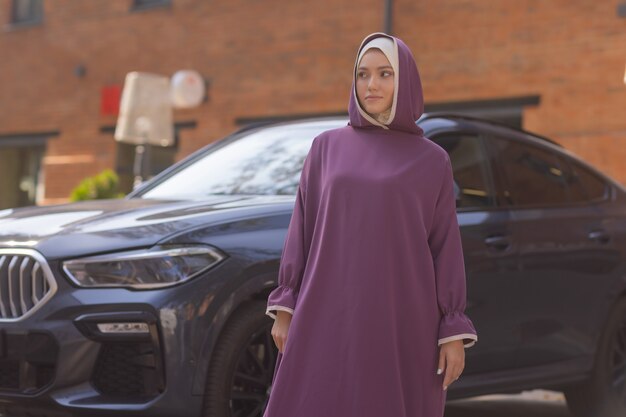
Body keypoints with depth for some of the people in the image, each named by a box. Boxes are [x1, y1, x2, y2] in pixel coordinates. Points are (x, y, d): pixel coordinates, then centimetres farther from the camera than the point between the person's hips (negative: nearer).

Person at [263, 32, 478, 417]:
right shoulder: (326, 148, 10)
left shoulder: (432, 161, 5)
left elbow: (446, 245, 3)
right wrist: (285, 308, 3)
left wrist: (454, 332, -3)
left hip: (400, 321, -1)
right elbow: (302, 229, 10)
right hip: (329, 316, 1)